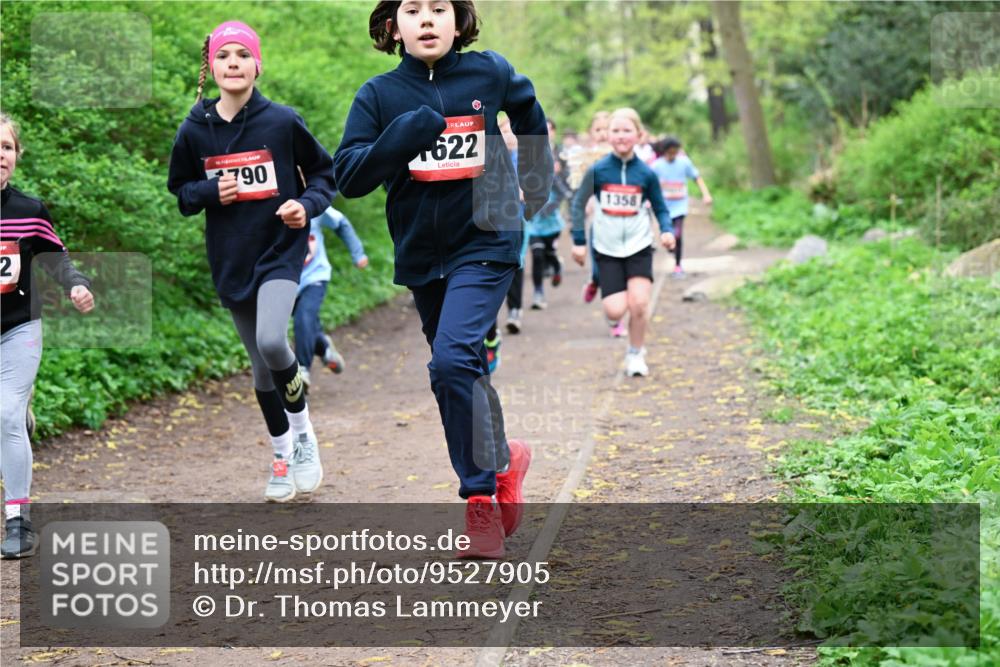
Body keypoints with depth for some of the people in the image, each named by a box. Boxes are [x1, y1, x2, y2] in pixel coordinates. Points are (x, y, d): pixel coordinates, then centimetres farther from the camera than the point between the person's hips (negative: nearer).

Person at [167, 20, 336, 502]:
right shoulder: (194, 131, -1)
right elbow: (181, 192, 11)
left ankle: (303, 433, -1)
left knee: (271, 341, -26)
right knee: (261, 367, 12)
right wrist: (211, 192, -10)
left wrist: (307, 204, -14)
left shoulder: (282, 121, -7)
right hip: (231, 260, 3)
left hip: (280, 250, -3)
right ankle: (282, 455, 31)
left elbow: (324, 172, 5)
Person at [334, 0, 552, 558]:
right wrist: (400, 139, -23)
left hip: (486, 244, -4)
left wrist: (535, 177, 20)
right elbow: (348, 178, -10)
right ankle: (503, 460, 39)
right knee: (463, 373, 15)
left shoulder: (489, 73, -3)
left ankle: (481, 500, -11)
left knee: (453, 359, -21)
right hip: (421, 254, 4)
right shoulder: (379, 96, -2)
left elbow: (529, 111, 19)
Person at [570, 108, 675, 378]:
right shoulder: (598, 170, -6)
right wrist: (579, 241, -1)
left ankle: (635, 355, 10)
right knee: (615, 311, -9)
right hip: (607, 249, 0)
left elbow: (660, 208, 6)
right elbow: (578, 204, 3)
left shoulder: (646, 173, -4)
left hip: (639, 246, 0)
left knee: (639, 304, -13)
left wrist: (667, 231, -13)